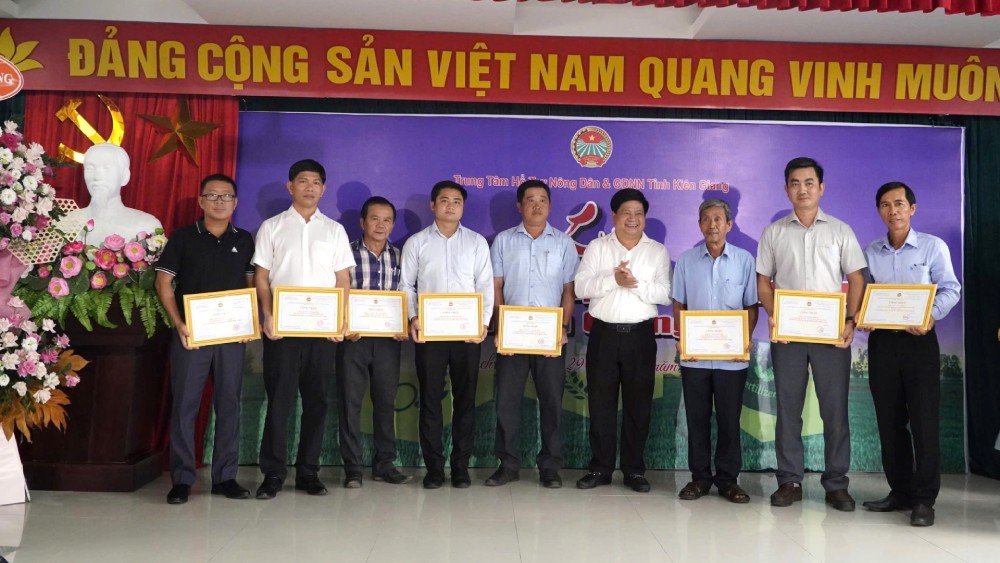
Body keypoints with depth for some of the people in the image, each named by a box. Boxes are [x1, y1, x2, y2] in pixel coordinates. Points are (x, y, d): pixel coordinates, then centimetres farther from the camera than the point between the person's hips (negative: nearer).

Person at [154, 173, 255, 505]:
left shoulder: (244, 240, 11)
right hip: (191, 334, -2)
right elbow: (163, 282, 0)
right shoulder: (182, 237, 3)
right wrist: (179, 324, -11)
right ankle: (182, 479, 9)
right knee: (184, 405, 0)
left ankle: (225, 477, 15)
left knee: (229, 405, 6)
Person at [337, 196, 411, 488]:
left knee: (386, 401, 9)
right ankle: (353, 468, 11)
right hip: (354, 337, -3)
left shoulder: (399, 257, 8)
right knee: (350, 401, 2)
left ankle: (384, 464, 20)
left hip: (388, 339, 3)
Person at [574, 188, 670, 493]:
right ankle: (600, 468, 15)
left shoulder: (658, 251, 6)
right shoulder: (596, 247, 5)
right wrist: (613, 279, -19)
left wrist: (637, 284, -20)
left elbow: (664, 294, -4)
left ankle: (634, 470, 16)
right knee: (600, 402, 5)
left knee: (638, 404, 6)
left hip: (640, 335, 0)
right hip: (604, 333, 0)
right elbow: (581, 287, -6)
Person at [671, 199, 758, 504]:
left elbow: (751, 307, 5)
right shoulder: (686, 260, 5)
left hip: (731, 357, -1)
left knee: (729, 420, 6)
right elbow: (679, 305, 9)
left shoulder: (744, 260, 2)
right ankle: (700, 477, 19)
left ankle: (728, 479, 19)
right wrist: (681, 338, -4)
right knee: (697, 419, 8)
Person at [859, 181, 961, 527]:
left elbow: (950, 289, -2)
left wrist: (932, 315, -20)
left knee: (924, 418, -4)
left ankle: (925, 498, 3)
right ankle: (900, 491, 18)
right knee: (889, 419, 8)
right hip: (881, 341, 4)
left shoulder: (933, 246, 0)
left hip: (919, 340, -3)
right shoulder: (870, 252, 9)